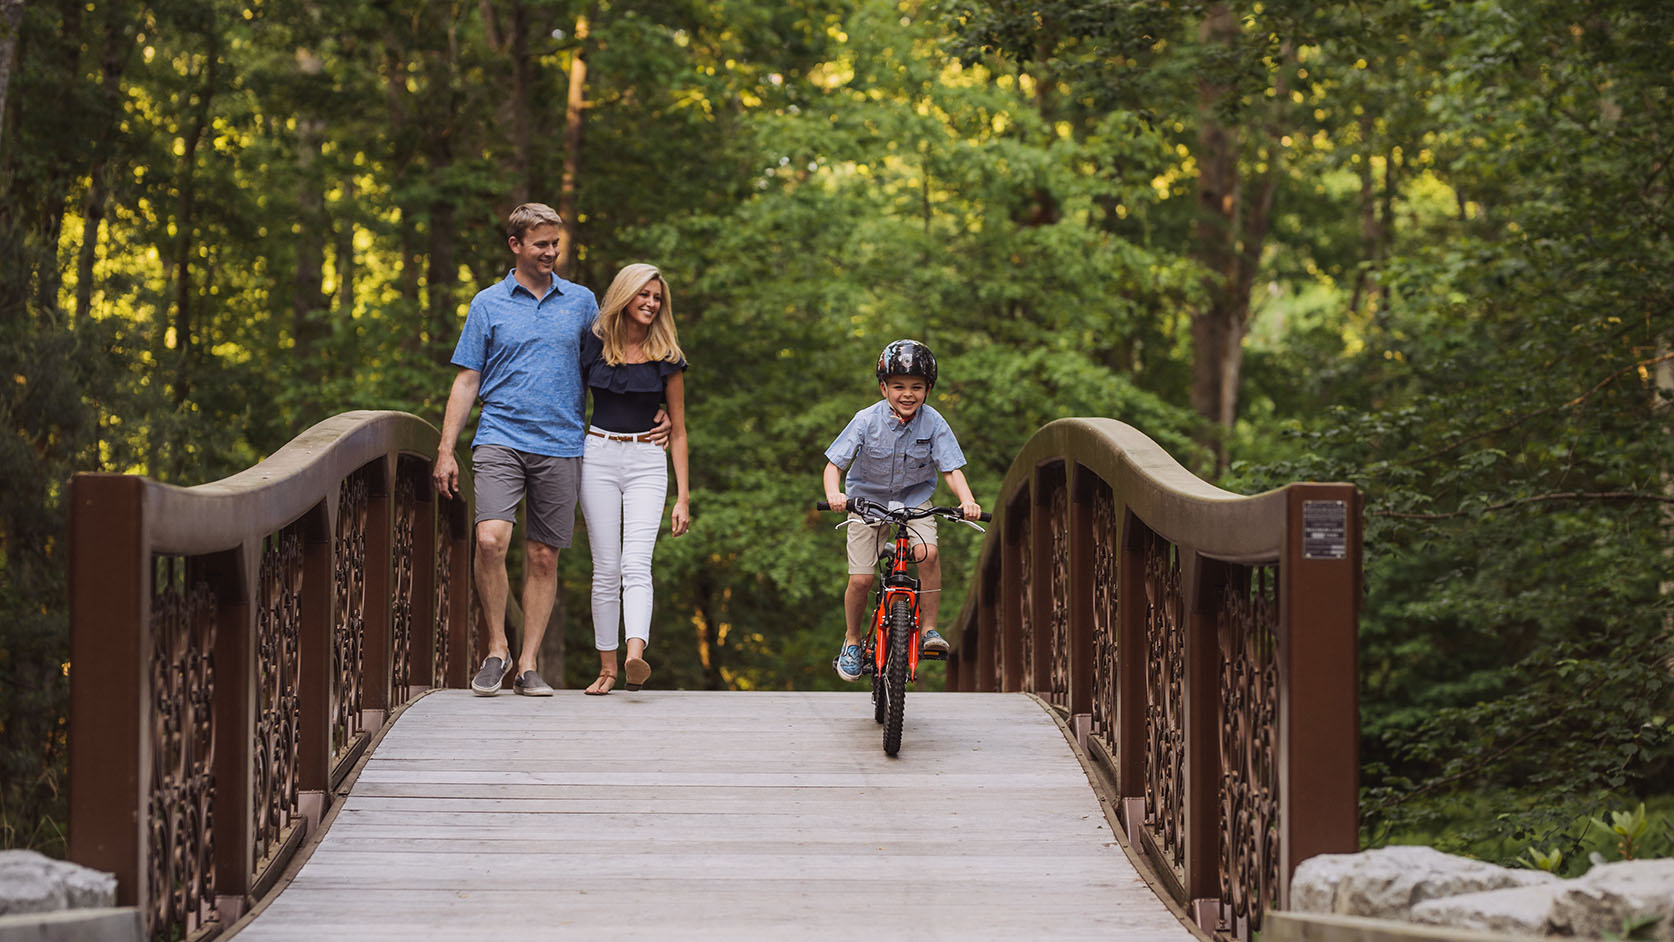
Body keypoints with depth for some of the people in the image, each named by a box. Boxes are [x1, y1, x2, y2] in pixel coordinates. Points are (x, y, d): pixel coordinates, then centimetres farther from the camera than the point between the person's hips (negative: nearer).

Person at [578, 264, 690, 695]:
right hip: (598, 456, 1)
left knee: (636, 565, -17)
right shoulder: (594, 344, 4)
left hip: (647, 462, -1)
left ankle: (635, 657, -34)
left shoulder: (666, 357, 2)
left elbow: (678, 430, 6)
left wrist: (683, 497, 1)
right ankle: (607, 667, 6)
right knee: (606, 570, 0)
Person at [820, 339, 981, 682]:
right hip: (867, 499, -1)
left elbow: (951, 470, -17)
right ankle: (852, 639, 19)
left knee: (928, 553, -26)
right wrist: (834, 493, -39)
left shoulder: (934, 423, -16)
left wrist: (967, 501, -36)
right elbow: (834, 464, -18)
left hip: (914, 498, 1)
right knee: (860, 579, -8)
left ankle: (929, 630, -12)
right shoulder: (867, 421, -20)